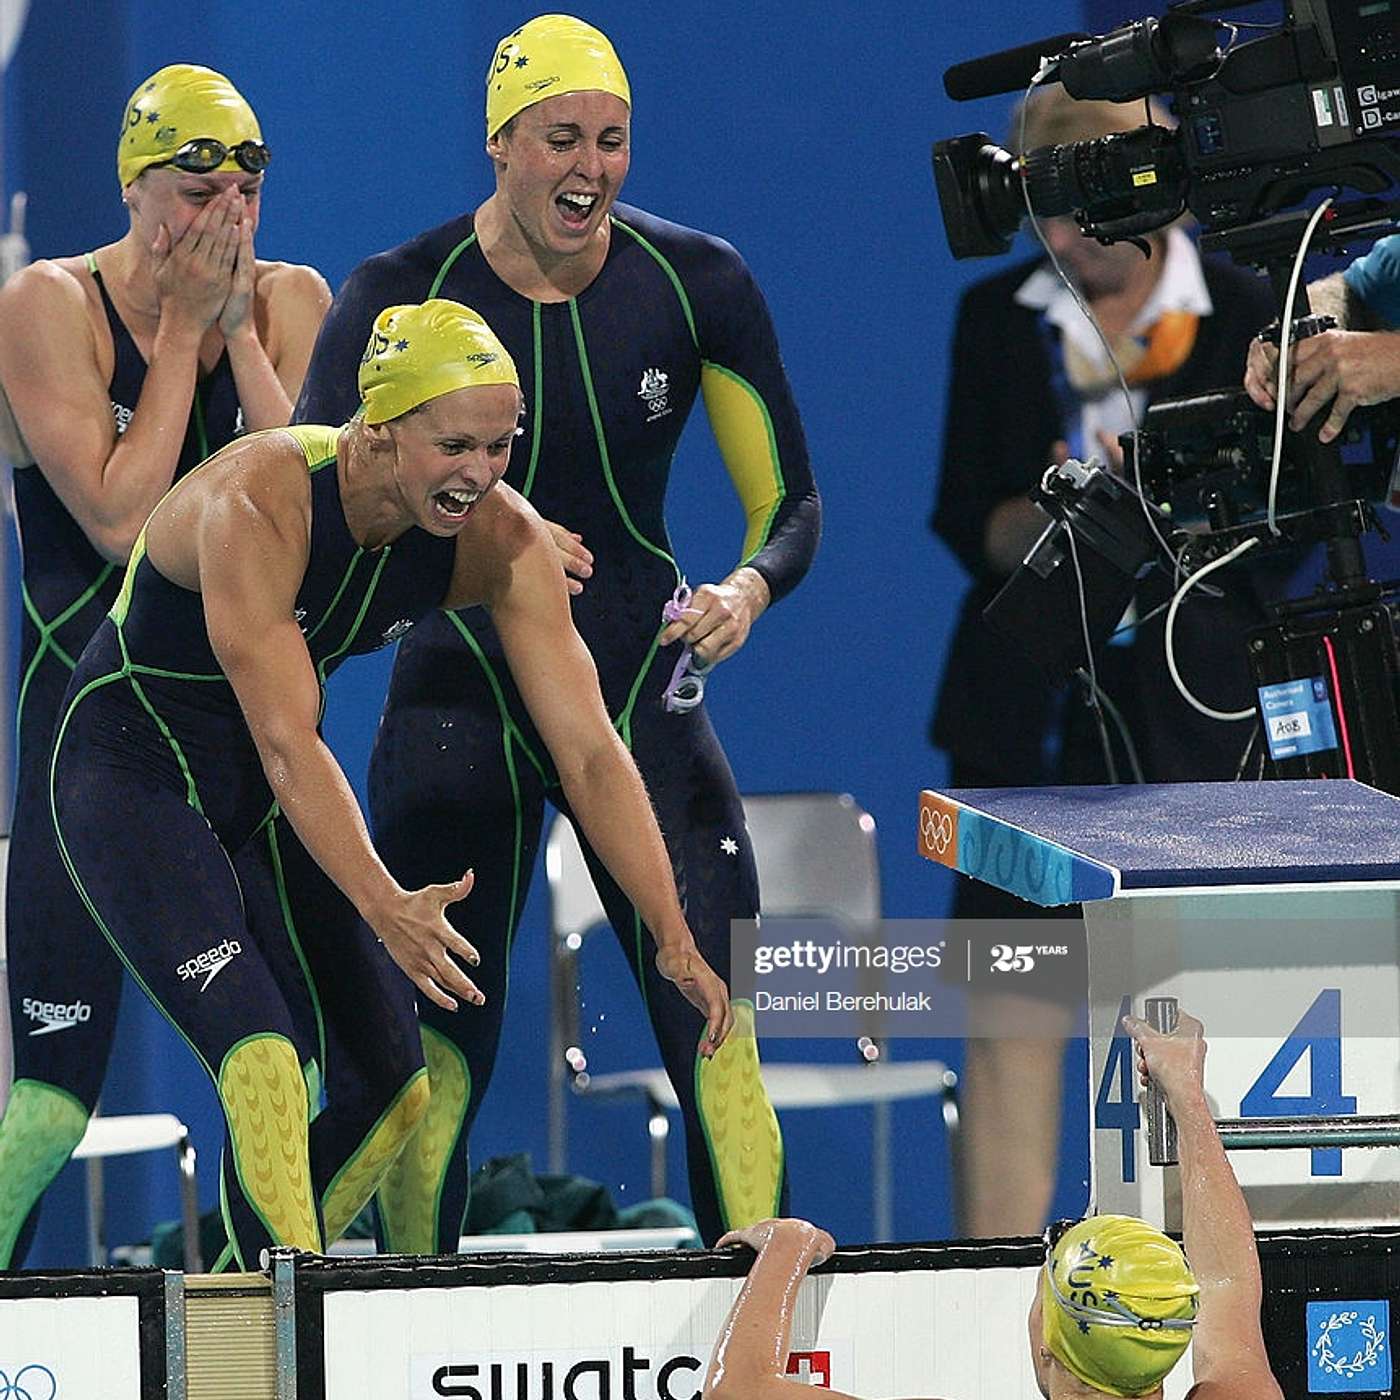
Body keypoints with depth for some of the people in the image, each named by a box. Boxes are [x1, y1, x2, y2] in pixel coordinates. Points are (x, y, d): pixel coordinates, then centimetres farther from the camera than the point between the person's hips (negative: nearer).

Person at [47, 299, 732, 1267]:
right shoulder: (256, 505, -33)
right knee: (265, 1065, -25)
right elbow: (285, 744, -38)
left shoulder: (502, 539, -16)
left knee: (393, 1089, 5)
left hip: (270, 793, 7)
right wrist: (383, 907, -50)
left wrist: (676, 941, -23)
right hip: (137, 777, -7)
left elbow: (590, 750, -16)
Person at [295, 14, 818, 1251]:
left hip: (642, 687, 1)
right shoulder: (398, 297, -8)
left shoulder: (699, 285, -4)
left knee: (714, 1032, -10)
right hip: (460, 696, -1)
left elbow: (792, 508, 2)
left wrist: (747, 592, -21)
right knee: (436, 1061, -1)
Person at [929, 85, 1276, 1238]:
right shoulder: (999, 316, 7)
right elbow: (962, 519, 5)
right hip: (1026, 706, 1)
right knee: (1009, 1009, -3)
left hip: (1185, 707, -1)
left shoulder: (1244, 318, 2)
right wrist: (1035, 525, -15)